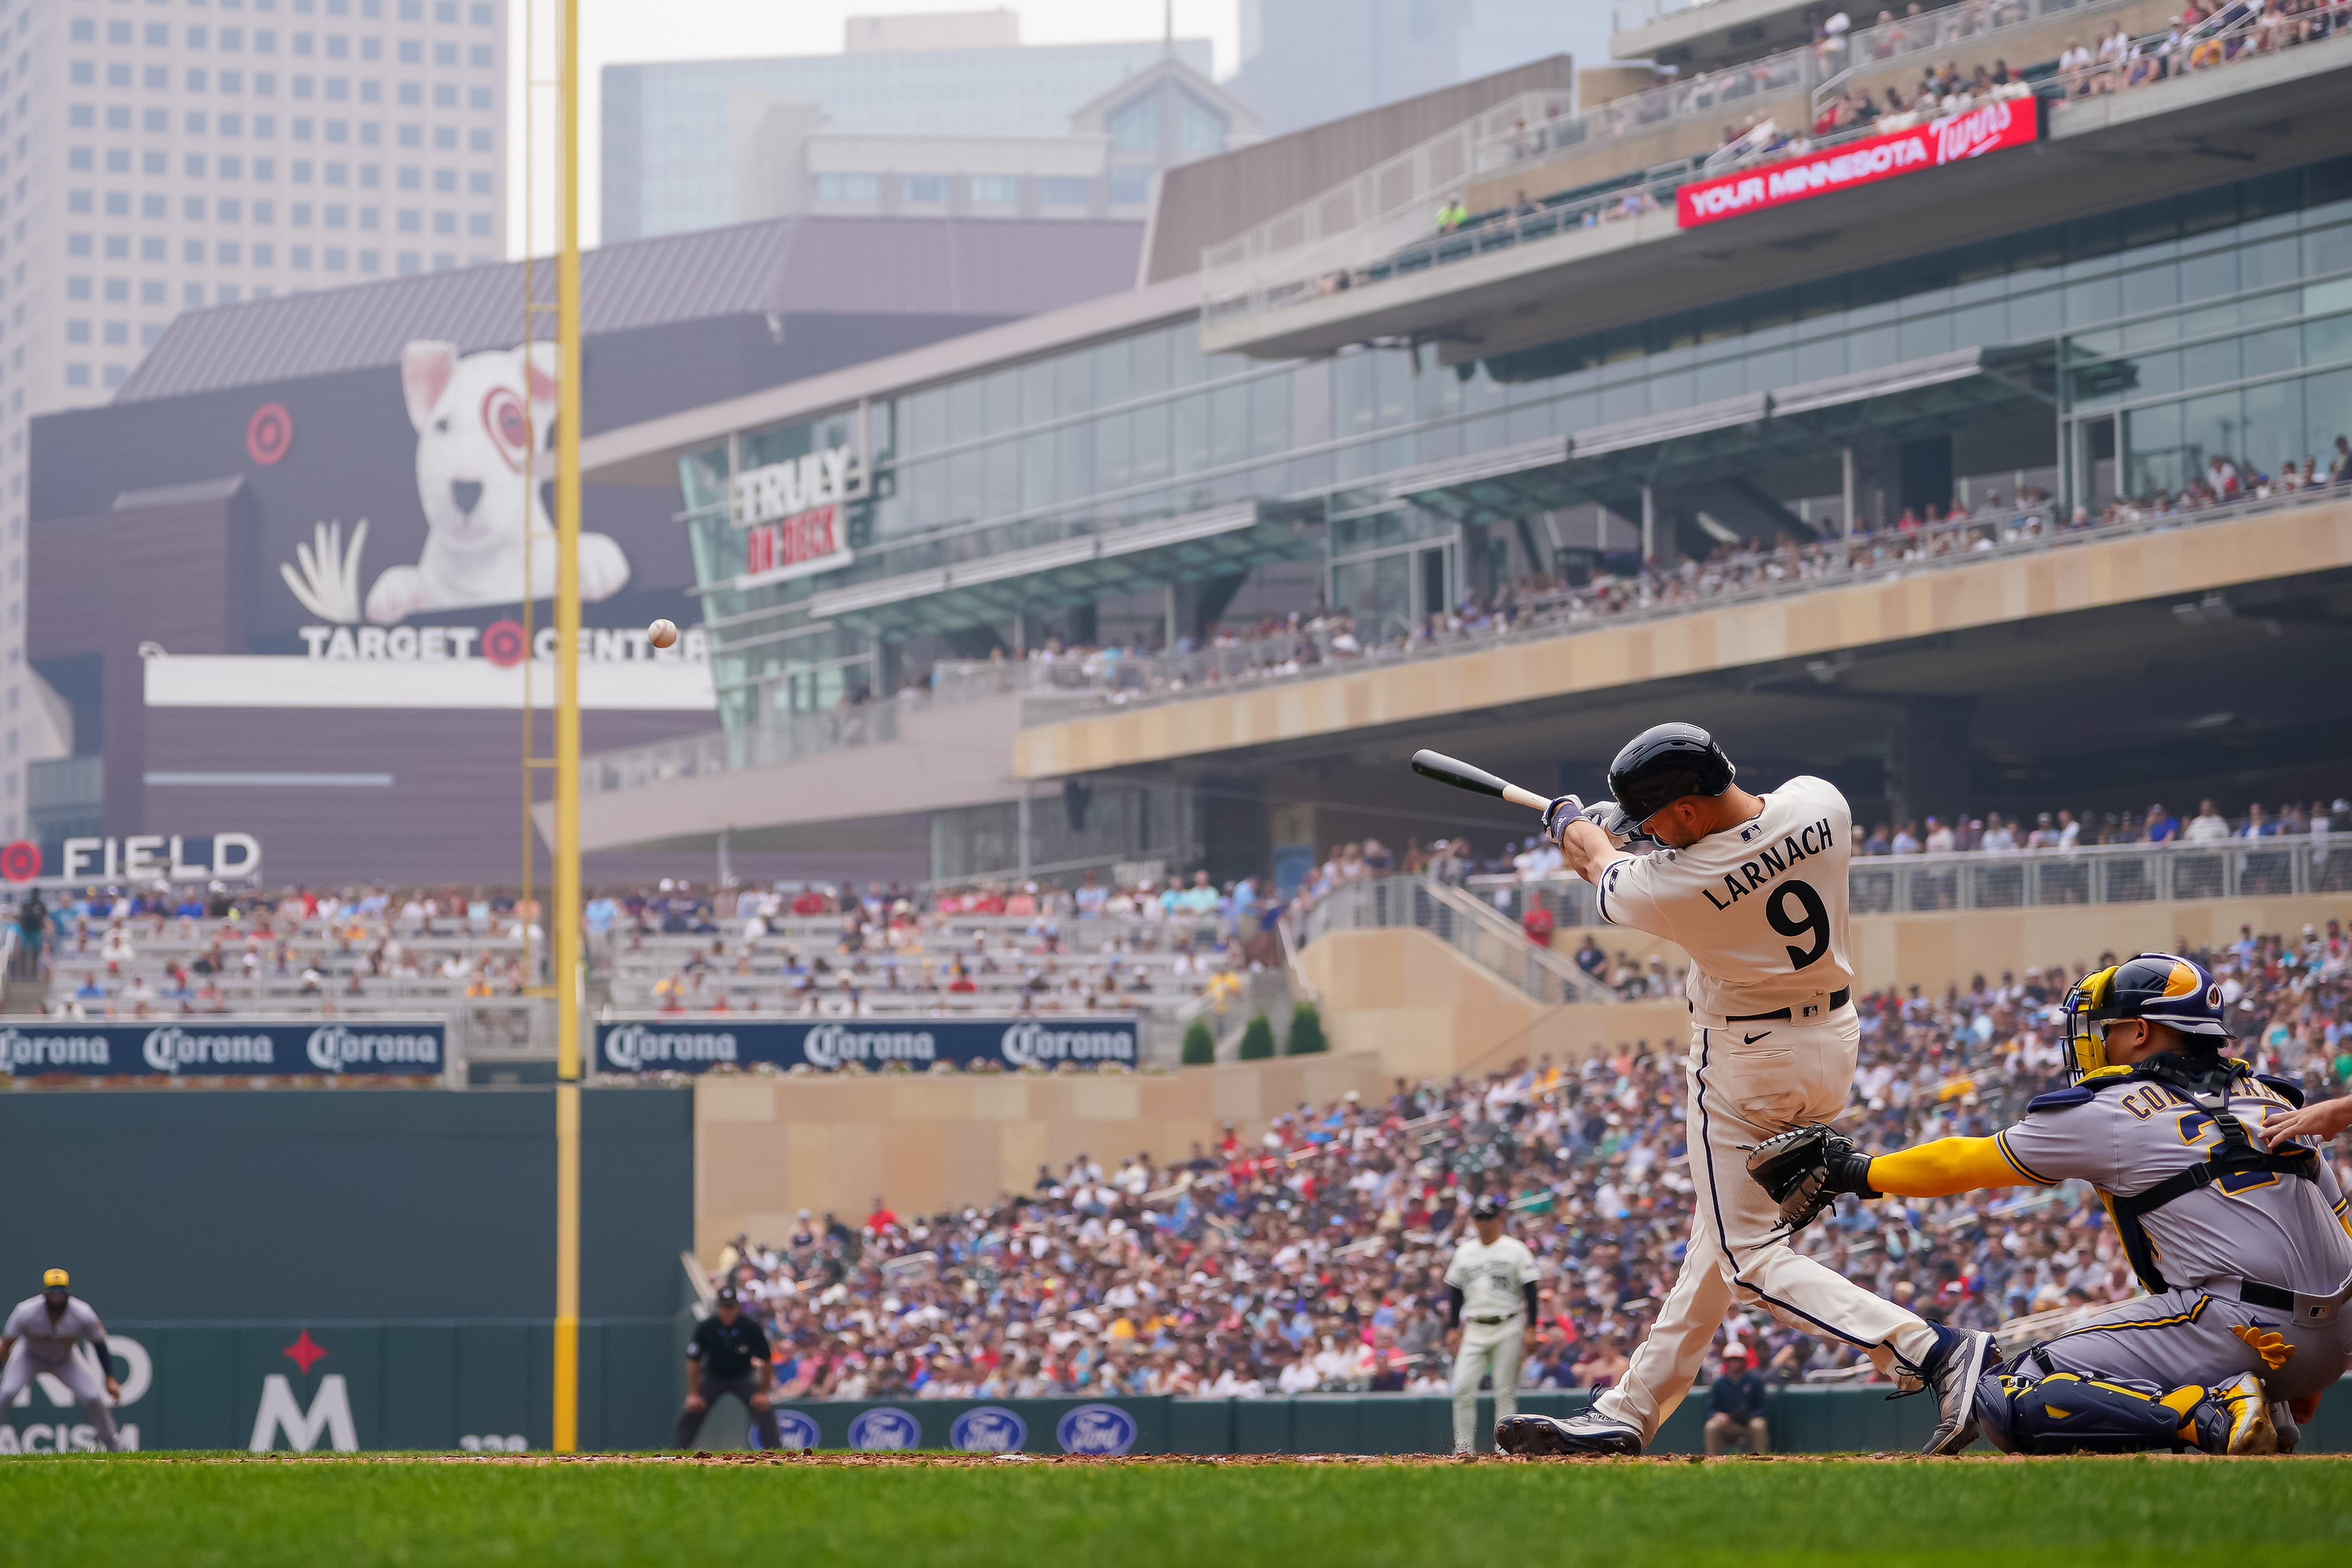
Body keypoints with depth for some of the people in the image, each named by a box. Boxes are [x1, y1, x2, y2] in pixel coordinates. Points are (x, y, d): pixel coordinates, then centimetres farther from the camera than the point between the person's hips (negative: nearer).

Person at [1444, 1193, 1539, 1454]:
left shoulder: (1515, 1250, -1)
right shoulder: (1464, 1252, 11)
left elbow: (1530, 1291, -2)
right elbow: (1456, 1293, 16)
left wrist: (1531, 1327, -9)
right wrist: (1454, 1329, 11)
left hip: (1507, 1329, -3)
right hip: (1473, 1330, 3)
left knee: (1505, 1391, -3)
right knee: (1463, 1388, -7)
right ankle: (1463, 1447, -2)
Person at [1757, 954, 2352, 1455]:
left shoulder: (2109, 1114, 1)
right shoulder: (2268, 1098, 19)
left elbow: (1967, 1163, 11)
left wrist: (1857, 1172, 26)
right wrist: (2304, 1394, 27)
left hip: (2236, 1325, -8)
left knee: (2009, 1402, -7)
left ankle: (2218, 1415, -19)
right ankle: (2271, 1414, 8)